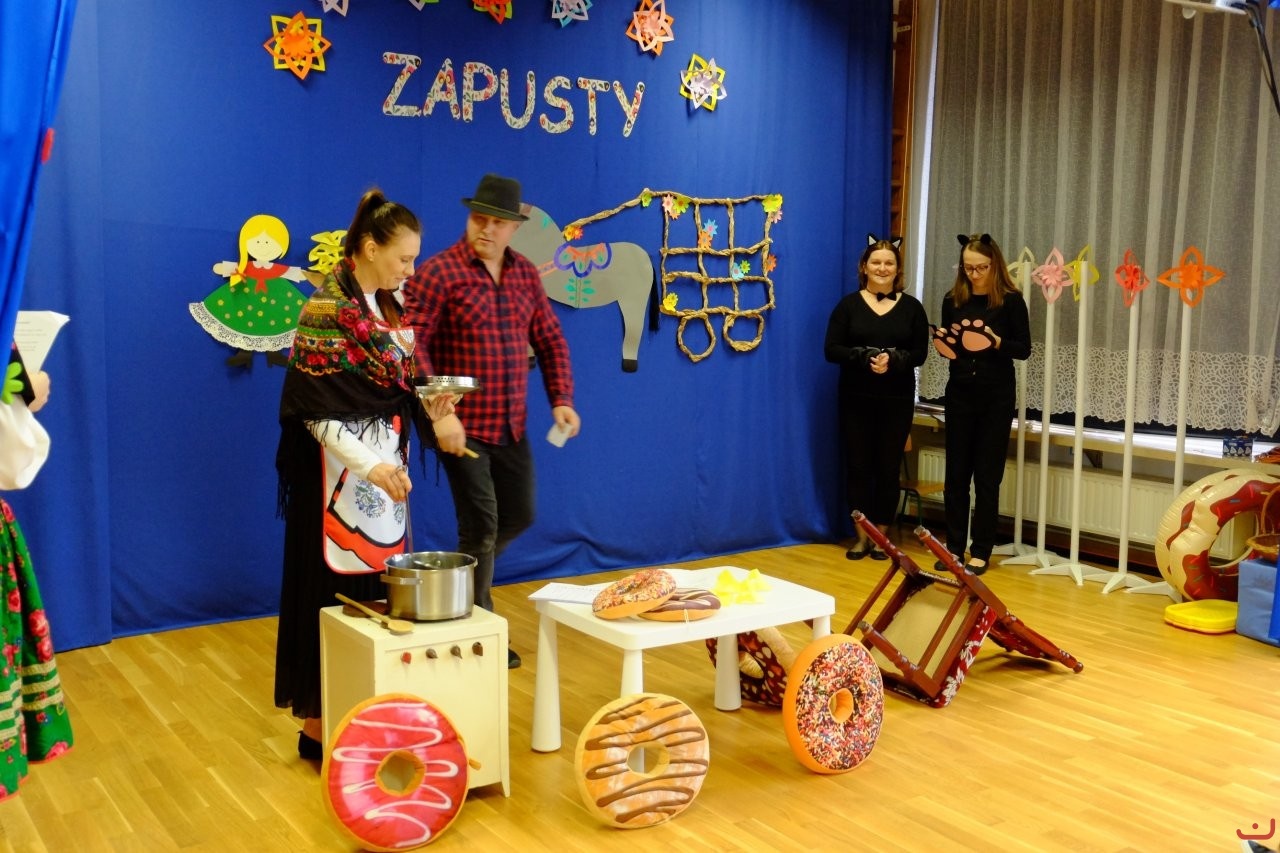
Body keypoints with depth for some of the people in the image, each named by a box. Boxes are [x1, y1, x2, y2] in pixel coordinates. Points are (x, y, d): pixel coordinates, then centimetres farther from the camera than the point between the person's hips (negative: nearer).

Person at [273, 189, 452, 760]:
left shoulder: (393, 306, 9)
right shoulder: (325, 311, -13)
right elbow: (315, 410, -17)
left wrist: (427, 407, -3)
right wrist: (369, 465, -25)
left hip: (386, 470, 7)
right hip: (339, 476, -7)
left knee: (381, 592, 10)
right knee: (332, 594, -1)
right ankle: (317, 725, 11)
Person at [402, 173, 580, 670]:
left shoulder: (526, 274, 7)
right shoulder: (439, 272, -12)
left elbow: (550, 339, 14)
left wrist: (561, 399, 2)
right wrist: (438, 412, -27)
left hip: (511, 425, 6)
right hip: (463, 425, -6)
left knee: (519, 516, 15)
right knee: (481, 525, -1)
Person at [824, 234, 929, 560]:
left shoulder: (911, 306, 3)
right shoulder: (848, 304, 1)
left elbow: (920, 353, -1)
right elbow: (831, 350, -5)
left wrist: (893, 359, -21)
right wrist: (865, 357, -20)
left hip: (897, 400, 0)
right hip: (856, 399, 0)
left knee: (888, 468, 4)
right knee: (858, 466, 3)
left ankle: (881, 535, 16)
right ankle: (861, 535, 15)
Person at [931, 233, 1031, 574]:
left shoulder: (1011, 300, -6)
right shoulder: (953, 299, 3)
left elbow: (1024, 349, -5)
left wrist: (998, 343, -22)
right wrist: (944, 346, -10)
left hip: (996, 398, -3)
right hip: (959, 395, 3)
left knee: (987, 475, 2)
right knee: (956, 473, 6)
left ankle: (981, 551, 10)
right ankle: (954, 546, 15)